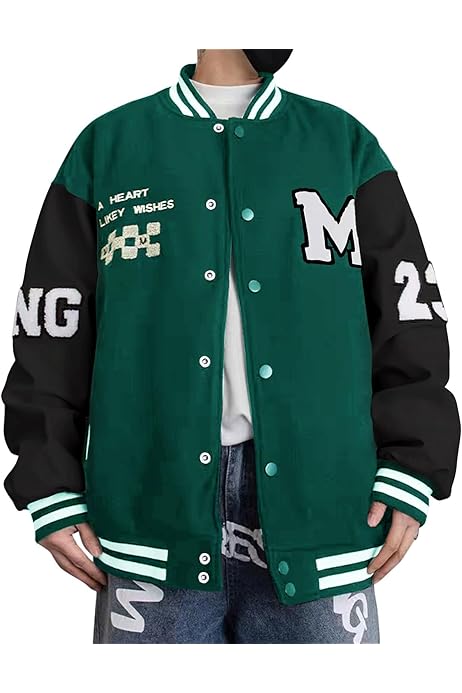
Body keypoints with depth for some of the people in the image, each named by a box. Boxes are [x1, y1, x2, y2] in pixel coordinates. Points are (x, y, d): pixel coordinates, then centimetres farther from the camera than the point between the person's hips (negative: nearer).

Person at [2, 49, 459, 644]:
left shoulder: (345, 143, 10)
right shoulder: (106, 146, 8)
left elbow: (408, 315, 7)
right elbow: (50, 329, 7)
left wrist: (410, 471, -1)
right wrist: (53, 492, 3)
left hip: (316, 498, 1)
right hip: (153, 501, 0)